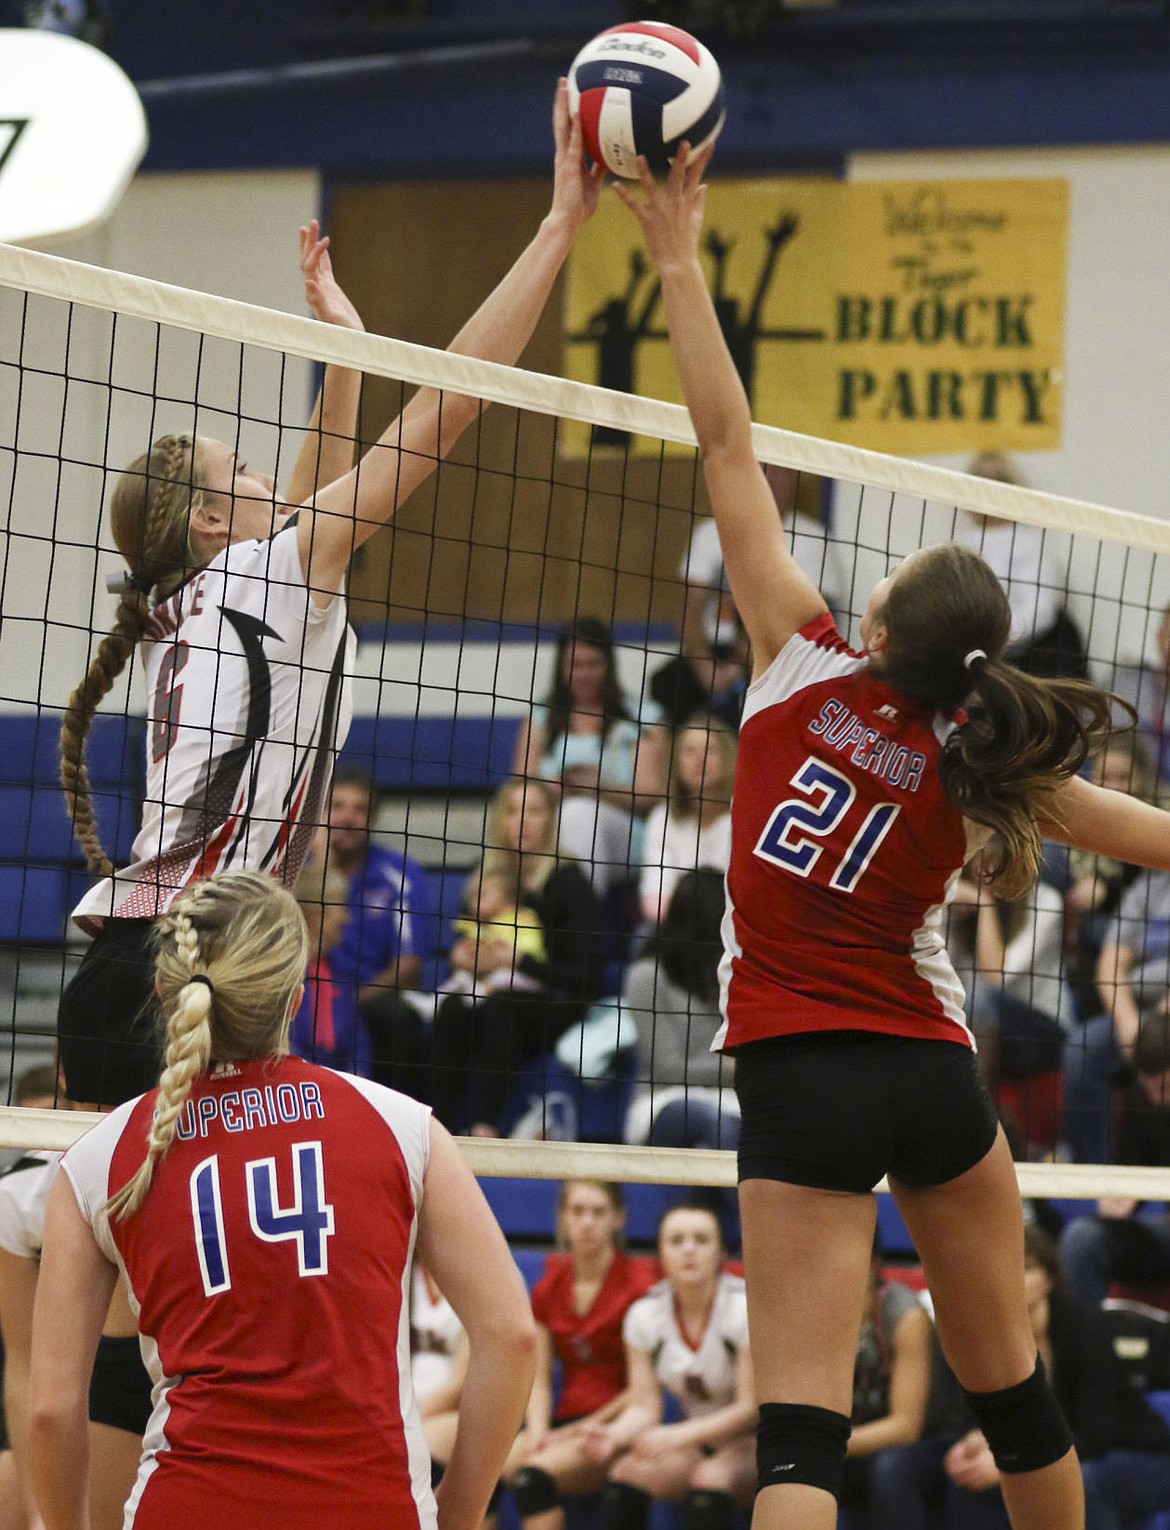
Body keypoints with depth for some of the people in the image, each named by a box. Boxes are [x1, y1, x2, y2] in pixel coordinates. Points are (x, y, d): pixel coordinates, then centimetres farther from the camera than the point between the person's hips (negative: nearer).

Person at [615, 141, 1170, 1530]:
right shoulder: (980, 764, -1)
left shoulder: (805, 664, -7)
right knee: (1011, 1388, 18)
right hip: (933, 1072, 3)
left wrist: (678, 263, -2)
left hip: (801, 1079, -2)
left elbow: (726, 447, -5)